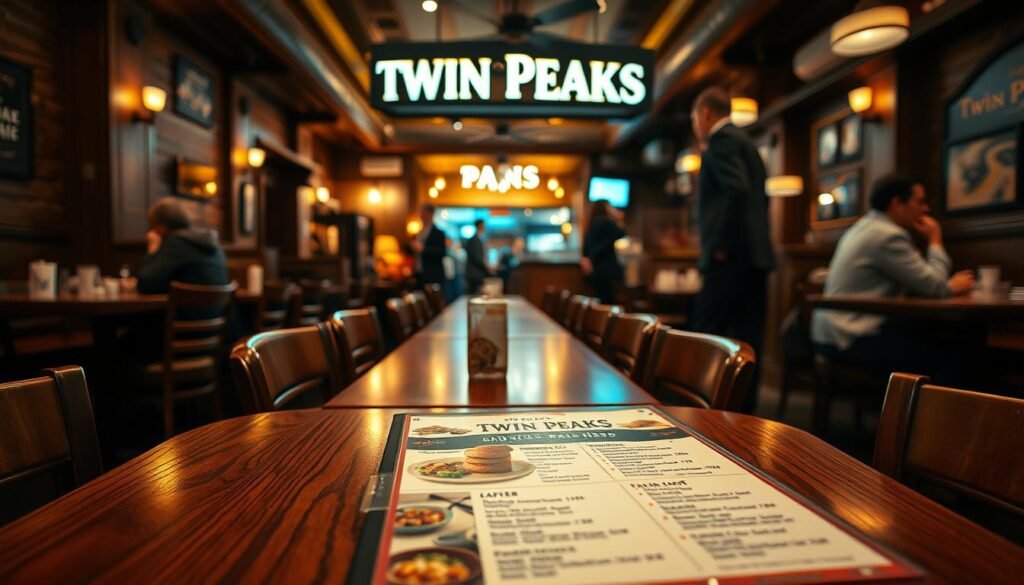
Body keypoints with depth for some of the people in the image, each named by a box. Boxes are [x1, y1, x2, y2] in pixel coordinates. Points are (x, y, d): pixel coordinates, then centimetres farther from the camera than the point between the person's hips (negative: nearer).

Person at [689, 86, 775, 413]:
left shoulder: (721, 140, -6)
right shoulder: (744, 142, 23)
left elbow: (737, 190, -20)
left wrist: (720, 245, -17)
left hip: (731, 255, -10)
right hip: (754, 252, 10)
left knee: (706, 333, -6)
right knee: (746, 335, 9)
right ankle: (744, 407, 14)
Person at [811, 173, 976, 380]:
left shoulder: (865, 227, 15)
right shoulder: (888, 236, -15)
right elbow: (934, 287, -13)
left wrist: (950, 285, 12)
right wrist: (935, 241, -1)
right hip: (852, 339, -10)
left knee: (928, 344, 18)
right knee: (945, 358, -5)